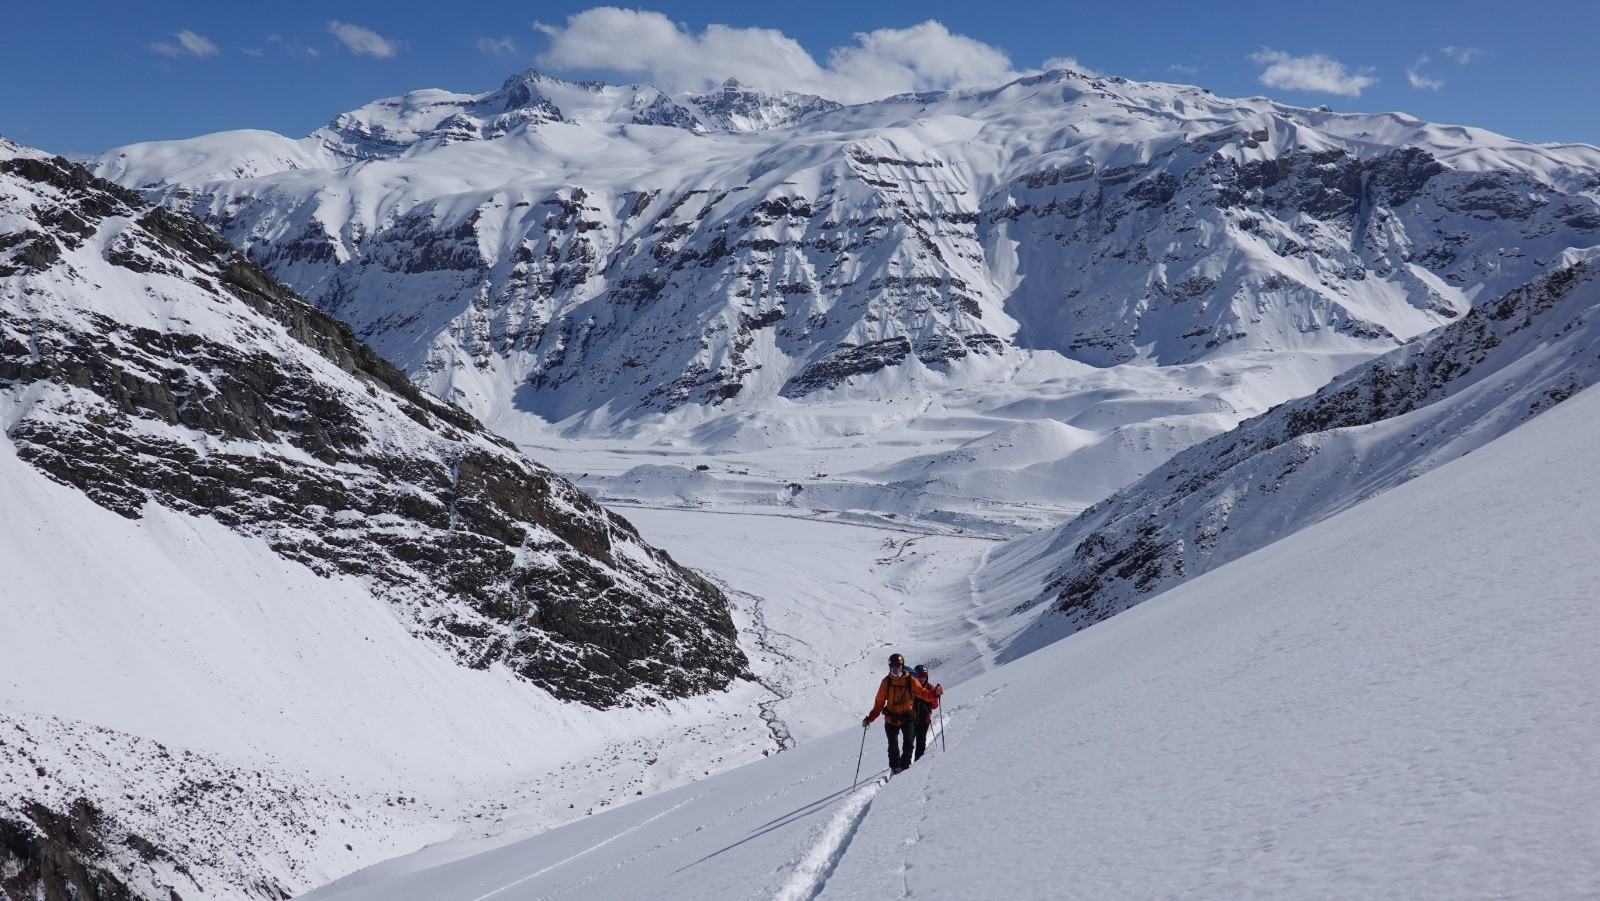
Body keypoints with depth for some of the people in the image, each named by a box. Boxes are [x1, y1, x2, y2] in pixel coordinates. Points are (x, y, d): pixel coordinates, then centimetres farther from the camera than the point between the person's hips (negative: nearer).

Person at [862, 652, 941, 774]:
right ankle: (894, 768, 15)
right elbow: (879, 702, 1)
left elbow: (923, 693, -8)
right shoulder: (886, 682, -1)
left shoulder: (910, 680, -3)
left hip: (907, 717, 0)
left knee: (908, 743, -12)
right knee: (893, 746, -2)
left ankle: (905, 766, 3)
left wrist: (935, 692, -29)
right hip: (891, 718, 0)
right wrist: (869, 718, -5)